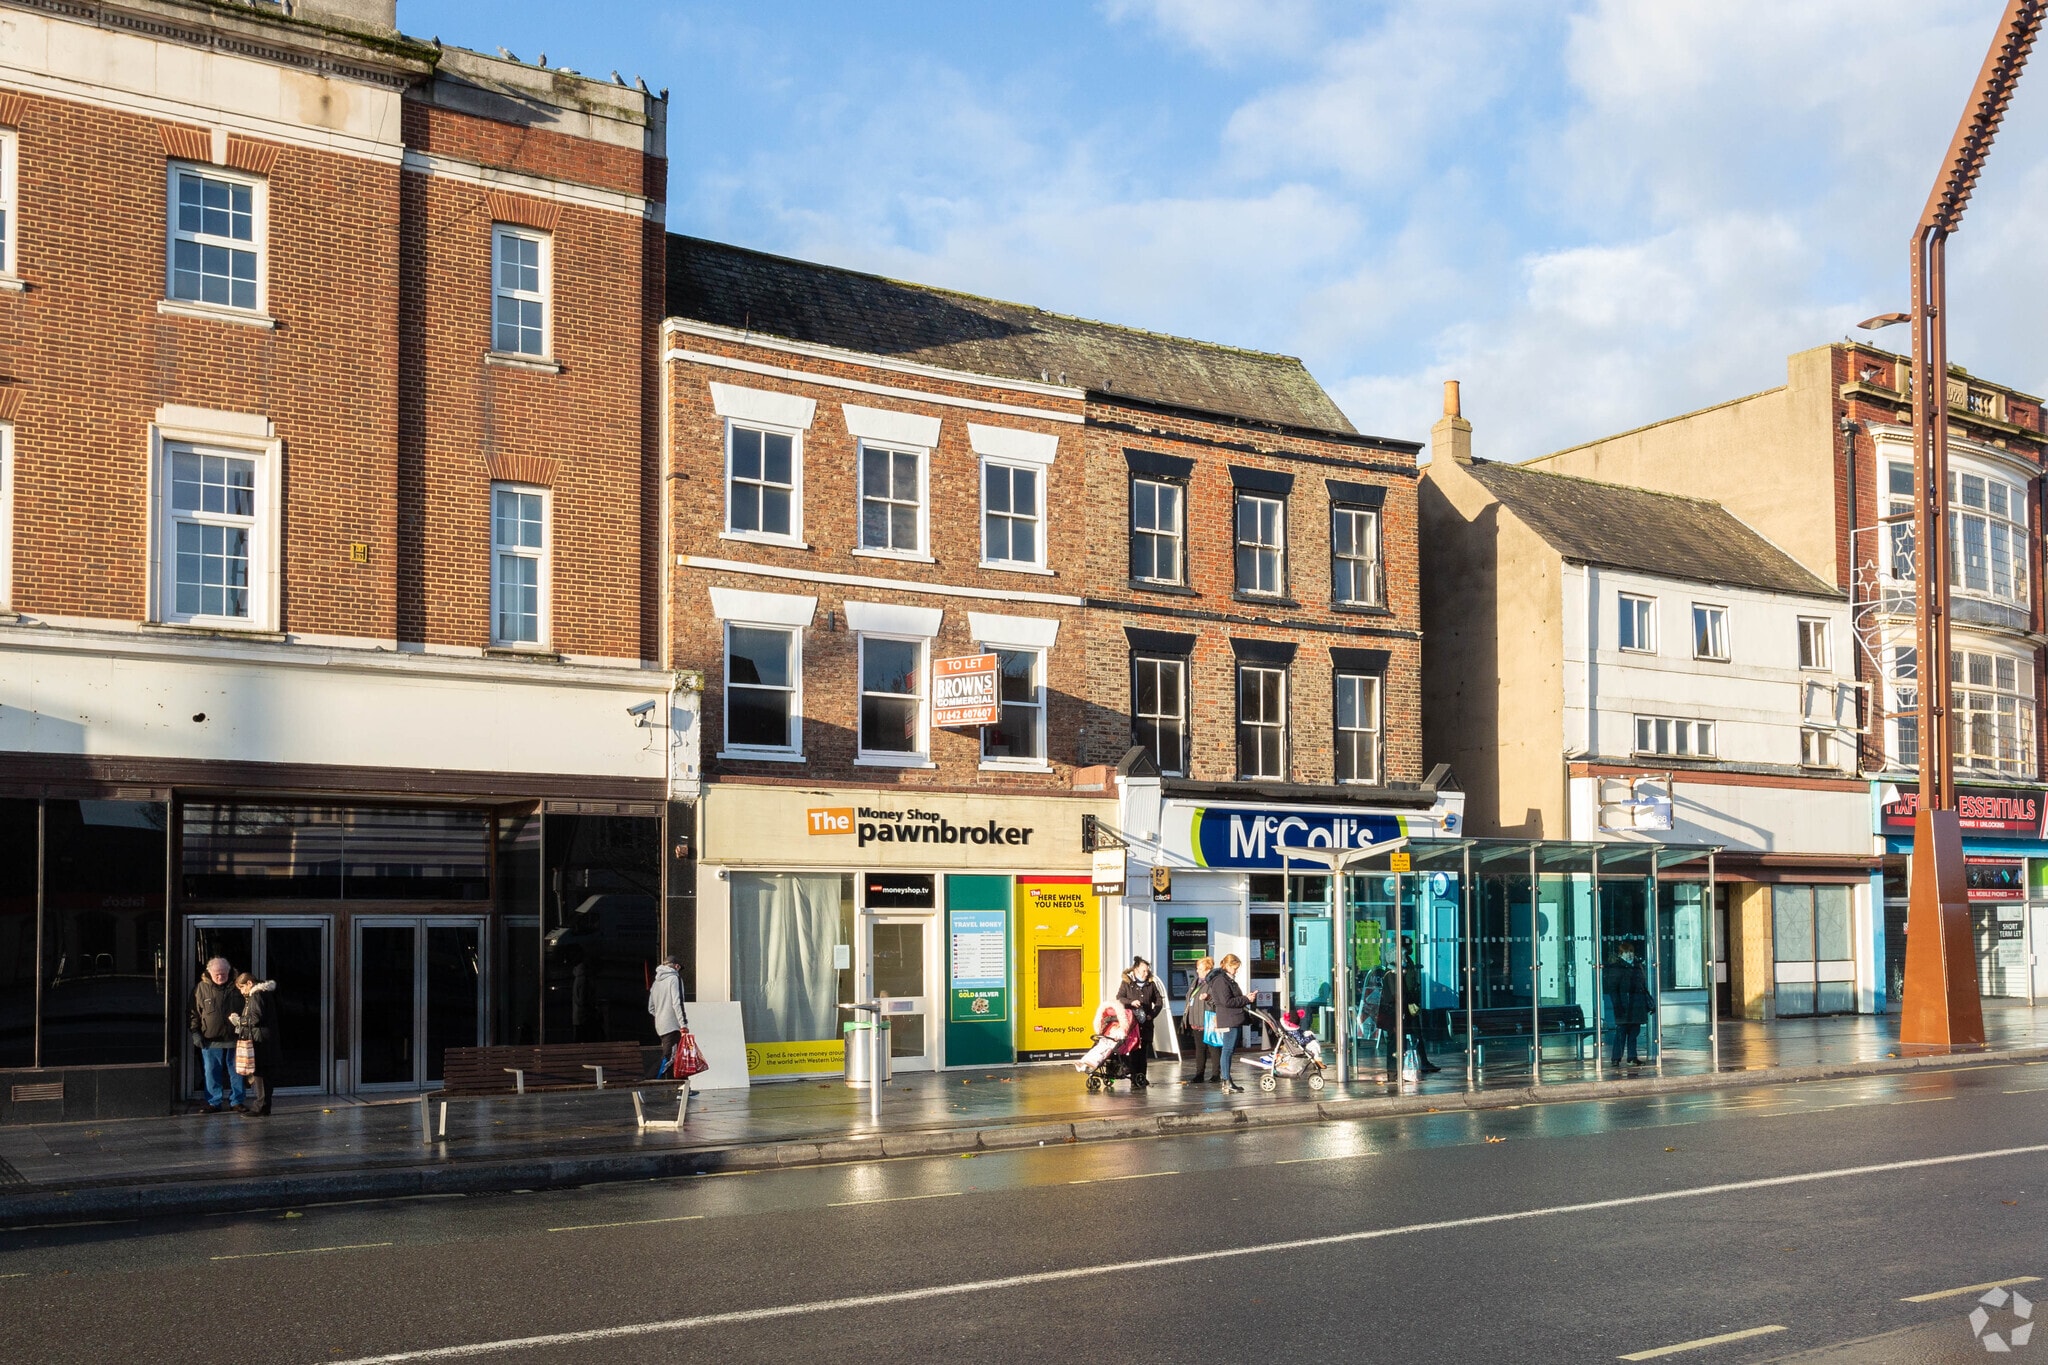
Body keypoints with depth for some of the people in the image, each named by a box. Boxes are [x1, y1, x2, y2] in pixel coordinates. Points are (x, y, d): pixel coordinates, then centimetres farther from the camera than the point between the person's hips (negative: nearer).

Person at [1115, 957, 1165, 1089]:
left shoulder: (1151, 984, 11)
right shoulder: (1127, 983, 3)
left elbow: (1159, 1001, 15)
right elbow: (1119, 997, -3)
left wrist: (1153, 1014, 1)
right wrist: (1131, 1002, -20)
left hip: (1146, 1023, 3)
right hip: (1131, 1022, -3)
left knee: (1143, 1052, 4)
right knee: (1134, 1051, -4)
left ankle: (1142, 1079, 10)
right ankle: (1134, 1080, -2)